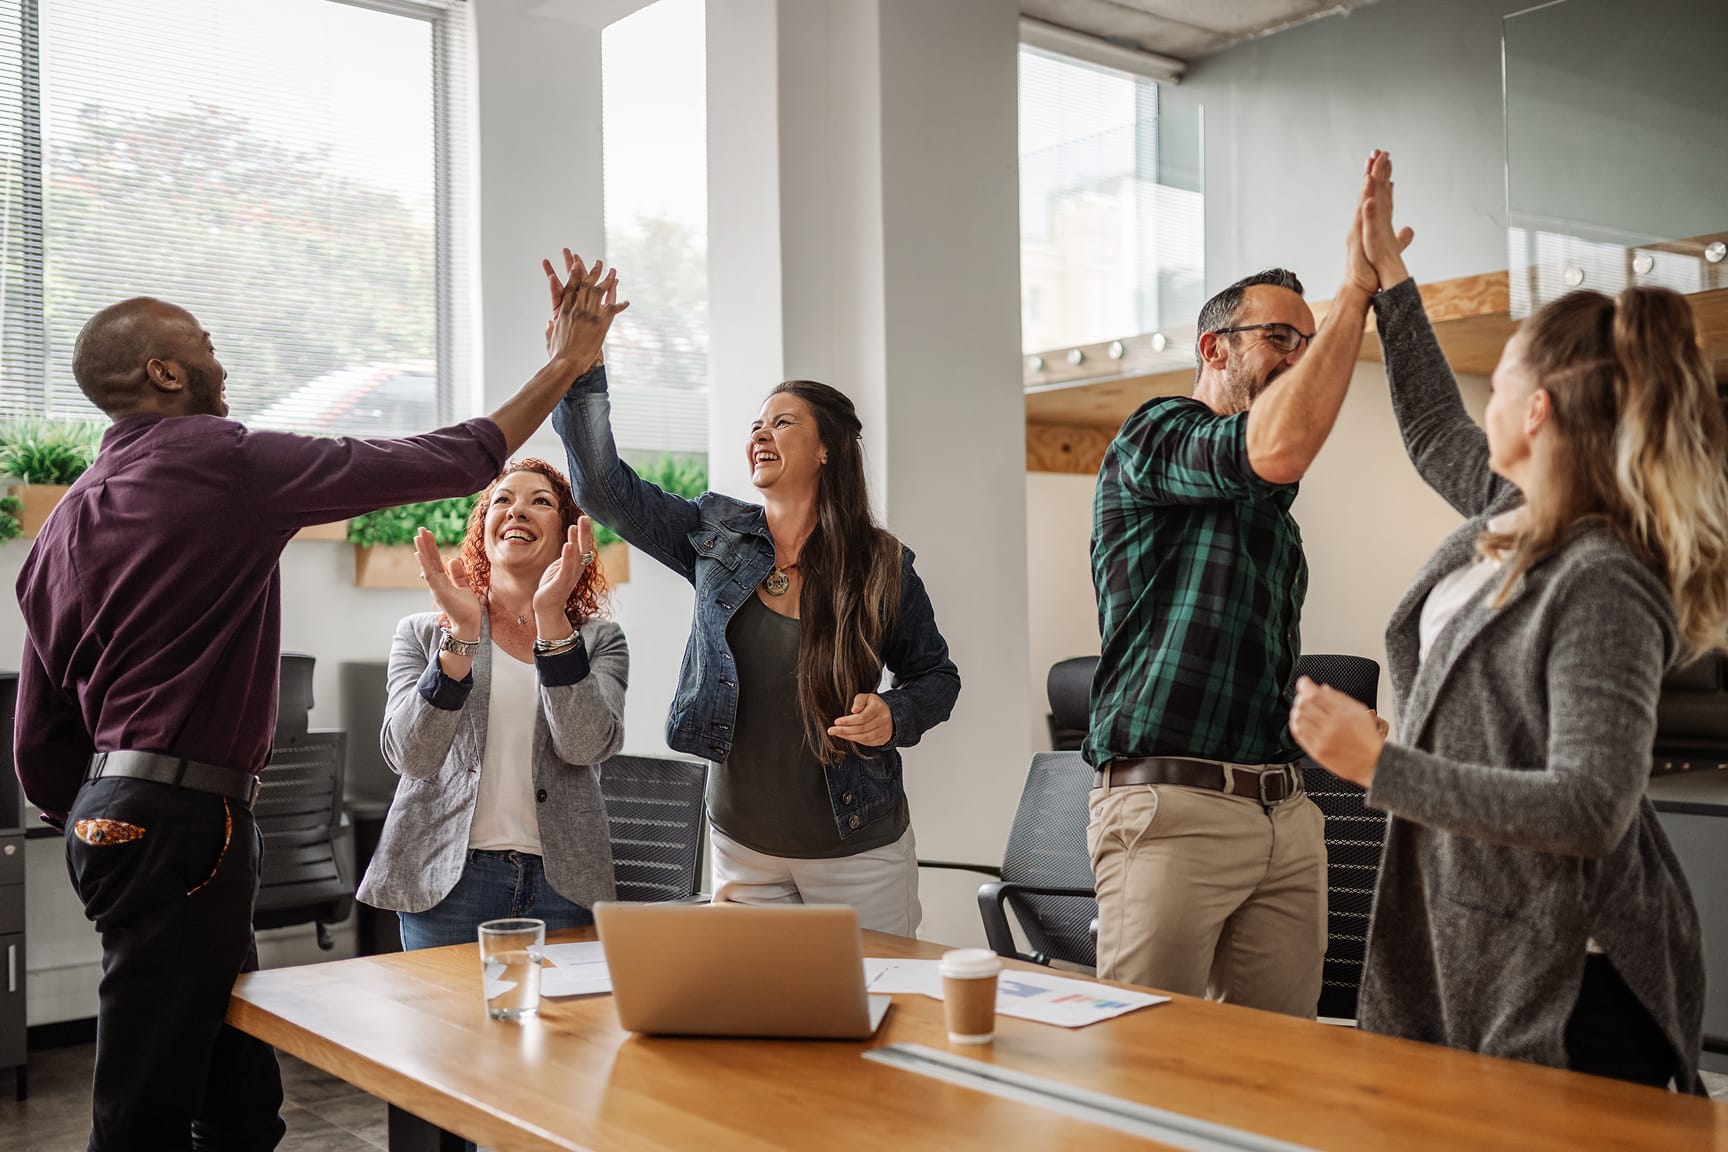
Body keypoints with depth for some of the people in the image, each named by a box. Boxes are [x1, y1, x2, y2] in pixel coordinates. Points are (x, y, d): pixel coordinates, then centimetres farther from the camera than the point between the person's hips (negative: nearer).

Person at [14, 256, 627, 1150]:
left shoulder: (62, 527, 16)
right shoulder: (220, 461, -9)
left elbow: (41, 745, 17)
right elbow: (441, 465, -8)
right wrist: (567, 363, 2)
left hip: (110, 813, 9)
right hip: (183, 820, -9)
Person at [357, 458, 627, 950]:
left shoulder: (600, 640, 6)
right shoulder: (422, 633, 6)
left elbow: (585, 745, -13)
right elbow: (409, 755, -10)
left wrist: (551, 618, -21)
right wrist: (461, 632, -20)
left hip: (561, 885, 1)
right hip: (448, 880, 0)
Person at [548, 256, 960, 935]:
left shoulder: (881, 565, -6)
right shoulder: (716, 537, -1)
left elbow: (937, 676, 6)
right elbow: (605, 488, -9)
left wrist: (893, 716, -16)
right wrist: (581, 365, -17)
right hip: (744, 848, 2)